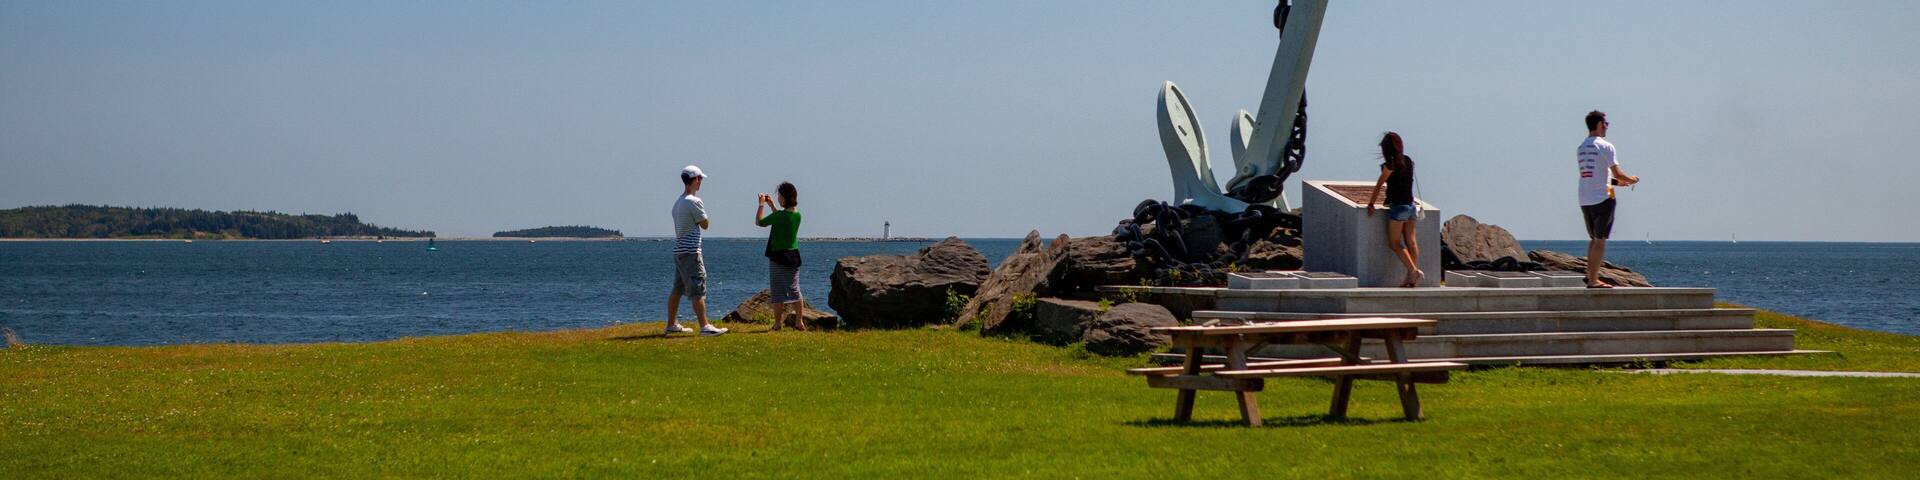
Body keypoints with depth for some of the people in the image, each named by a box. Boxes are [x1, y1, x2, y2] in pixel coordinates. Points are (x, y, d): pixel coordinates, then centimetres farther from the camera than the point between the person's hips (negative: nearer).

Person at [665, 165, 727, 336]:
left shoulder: (678, 202, 15)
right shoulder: (694, 202, -14)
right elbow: (705, 224, -4)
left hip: (678, 250, 9)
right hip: (690, 251, -9)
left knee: (677, 289, 14)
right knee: (698, 291, -11)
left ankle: (671, 324, 20)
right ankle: (705, 327, -16)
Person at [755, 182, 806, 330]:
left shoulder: (779, 215, -18)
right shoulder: (797, 215, 2)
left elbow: (759, 222, -7)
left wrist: (761, 205, 3)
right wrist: (772, 206, 25)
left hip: (778, 257, -6)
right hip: (793, 256, 6)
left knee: (777, 291, 1)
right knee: (794, 289, 10)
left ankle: (778, 323, 2)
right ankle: (799, 322, 9)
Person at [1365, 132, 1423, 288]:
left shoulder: (1391, 164, -11)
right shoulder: (1408, 161, 9)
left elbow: (1379, 185, -9)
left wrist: (1371, 204, -4)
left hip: (1398, 206, -7)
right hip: (1410, 205, 7)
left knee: (1394, 243, -3)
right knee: (1411, 242, 5)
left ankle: (1414, 271, -14)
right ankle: (1411, 279, 4)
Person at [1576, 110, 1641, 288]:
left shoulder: (1581, 148, 13)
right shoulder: (1605, 146, -10)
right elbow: (1617, 173, -12)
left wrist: (1617, 181, 25)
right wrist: (1631, 179, 8)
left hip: (1585, 200, 7)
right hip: (1602, 199, -7)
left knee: (1593, 239, 16)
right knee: (1600, 240, -3)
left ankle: (1590, 276, 14)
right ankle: (1593, 279, -5)